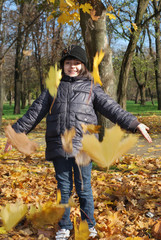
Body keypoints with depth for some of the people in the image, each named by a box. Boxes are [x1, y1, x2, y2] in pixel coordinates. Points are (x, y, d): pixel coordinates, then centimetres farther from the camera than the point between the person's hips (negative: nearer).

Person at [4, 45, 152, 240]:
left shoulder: (92, 88, 9)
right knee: (63, 188, 10)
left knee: (84, 188, 5)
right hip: (59, 147, 2)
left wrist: (135, 124, -10)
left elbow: (112, 109, 1)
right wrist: (17, 131, 11)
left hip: (83, 147, -2)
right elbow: (35, 112, 15)